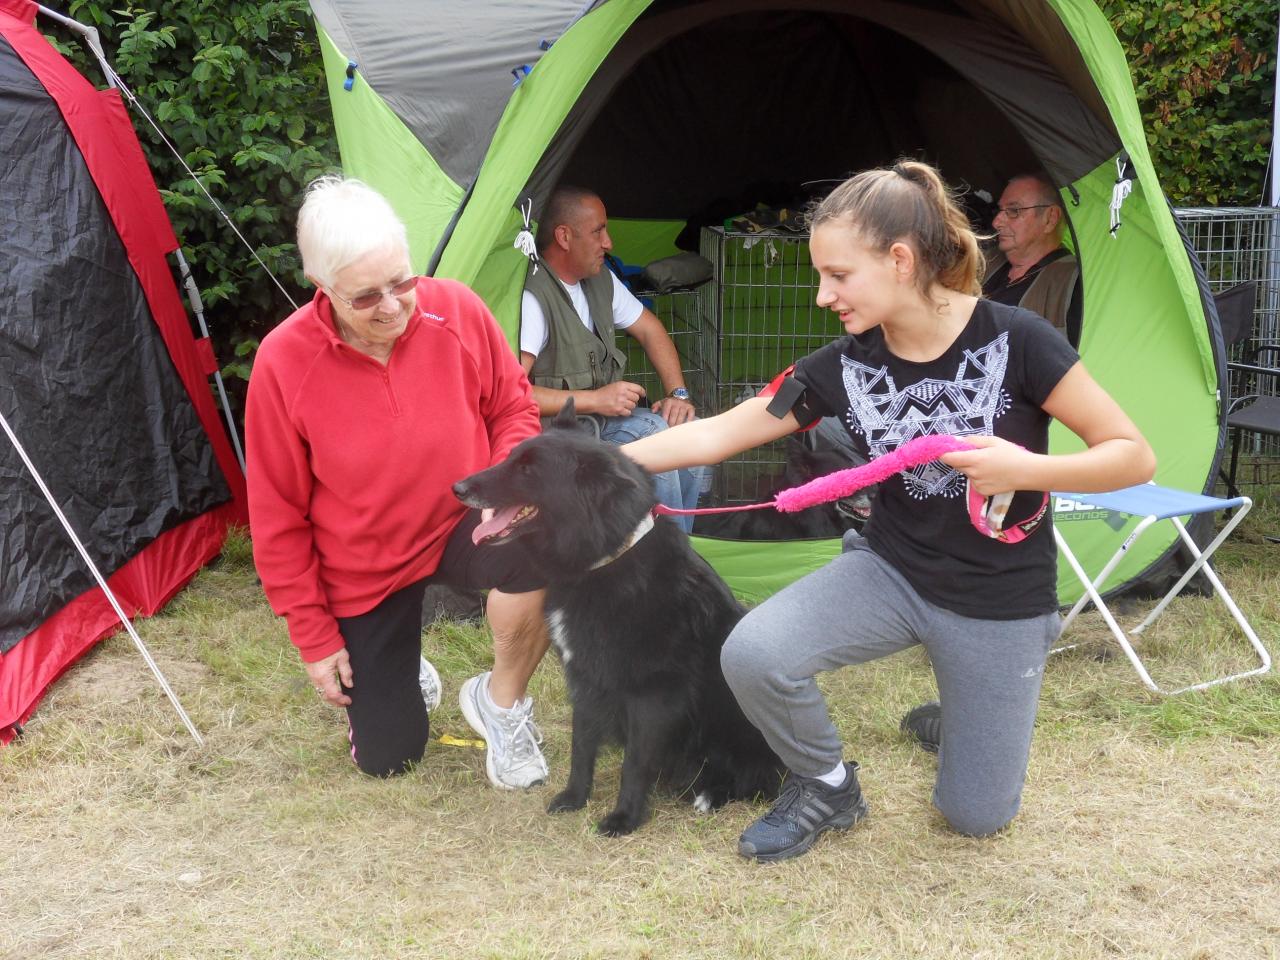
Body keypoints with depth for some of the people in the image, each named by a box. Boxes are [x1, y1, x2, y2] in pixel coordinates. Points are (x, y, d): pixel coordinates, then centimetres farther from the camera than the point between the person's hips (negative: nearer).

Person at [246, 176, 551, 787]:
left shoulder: (456, 311, -17)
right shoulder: (283, 363, -22)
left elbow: (513, 409, 1)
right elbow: (277, 514, -12)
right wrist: (312, 636, -7)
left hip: (461, 524, 1)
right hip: (362, 571, 0)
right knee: (388, 757, 3)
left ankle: (501, 704, -7)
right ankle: (399, 670, 40)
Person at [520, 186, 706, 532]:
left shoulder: (601, 279, 9)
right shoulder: (531, 297, -20)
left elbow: (650, 330, 21)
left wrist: (678, 393, 5)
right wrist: (595, 400, -24)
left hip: (604, 413, 9)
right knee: (657, 439, -28)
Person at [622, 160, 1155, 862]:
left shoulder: (1015, 342, -21)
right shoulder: (844, 366, -10)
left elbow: (1134, 457, -15)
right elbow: (716, 434, -4)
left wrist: (1024, 470, -31)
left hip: (1000, 601, -2)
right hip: (889, 570, 2)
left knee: (975, 815, 6)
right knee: (752, 656, -26)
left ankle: (962, 713, 40)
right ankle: (827, 785, 4)